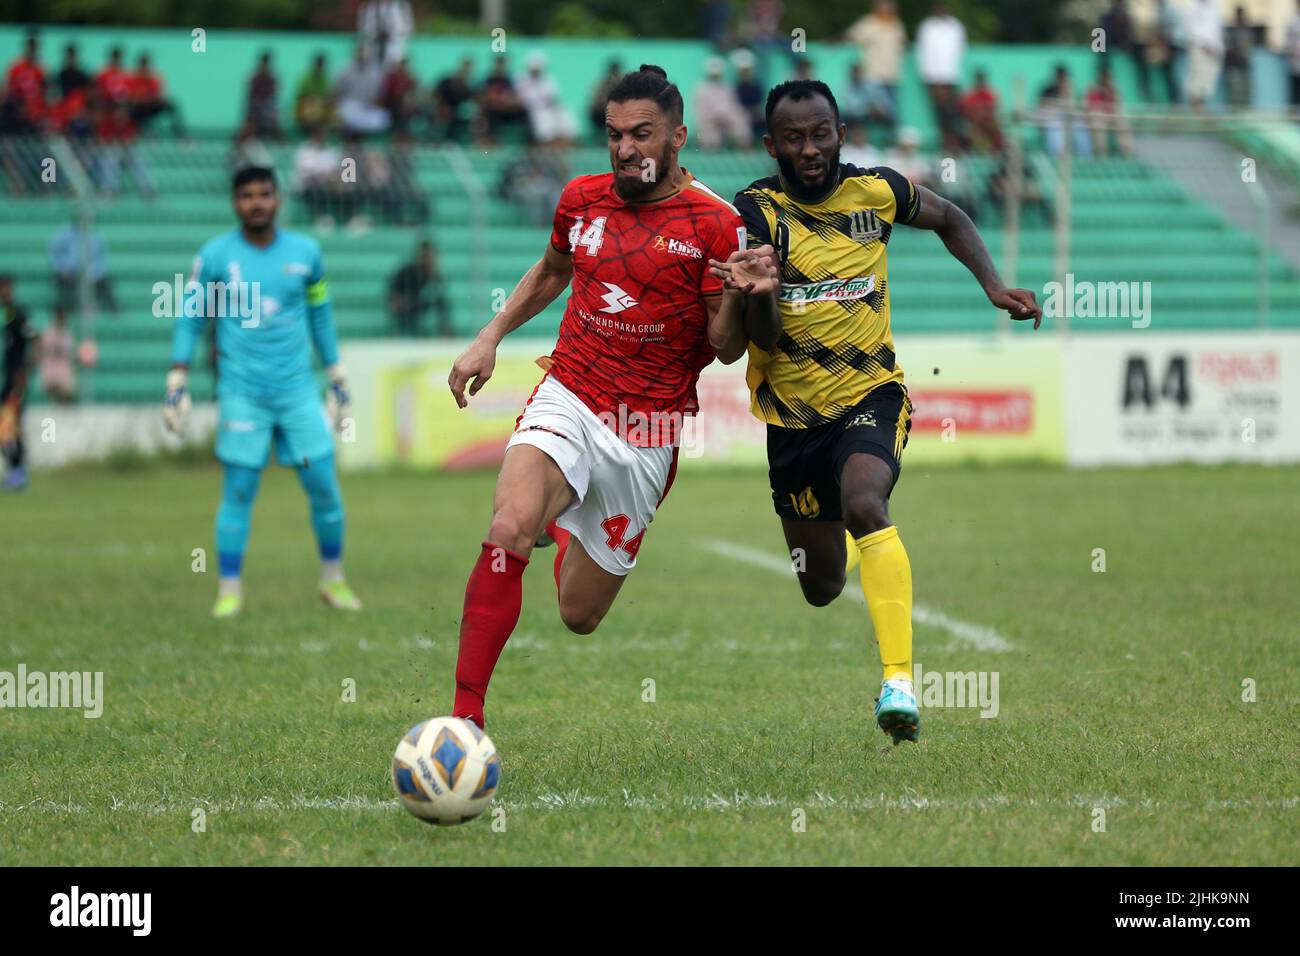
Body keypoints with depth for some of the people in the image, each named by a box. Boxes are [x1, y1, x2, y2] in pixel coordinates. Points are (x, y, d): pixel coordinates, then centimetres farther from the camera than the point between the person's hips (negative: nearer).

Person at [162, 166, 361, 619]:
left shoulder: (305, 253, 5)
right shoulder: (215, 256, -1)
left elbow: (321, 316, 16)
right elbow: (189, 321, 5)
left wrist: (338, 380, 17)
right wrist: (177, 383, -1)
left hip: (298, 390, 2)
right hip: (241, 392, -2)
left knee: (324, 486, 0)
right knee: (238, 490, -5)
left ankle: (333, 580, 17)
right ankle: (230, 591, 3)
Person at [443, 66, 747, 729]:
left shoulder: (715, 224, -6)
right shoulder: (582, 198, 6)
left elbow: (725, 347, -5)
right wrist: (490, 336, 17)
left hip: (647, 432, -1)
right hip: (566, 401, 1)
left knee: (579, 616, 8)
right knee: (508, 527, -31)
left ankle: (562, 526, 45)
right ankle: (465, 716, -28)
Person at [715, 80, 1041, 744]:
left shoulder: (876, 191, -6)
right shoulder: (757, 211, -13)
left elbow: (949, 220, 17)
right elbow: (764, 339, -20)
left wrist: (992, 283, 3)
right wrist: (755, 291, -41)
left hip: (872, 394, -1)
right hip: (793, 410, 1)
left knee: (863, 503, -33)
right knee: (821, 588, 12)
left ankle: (900, 681, -36)